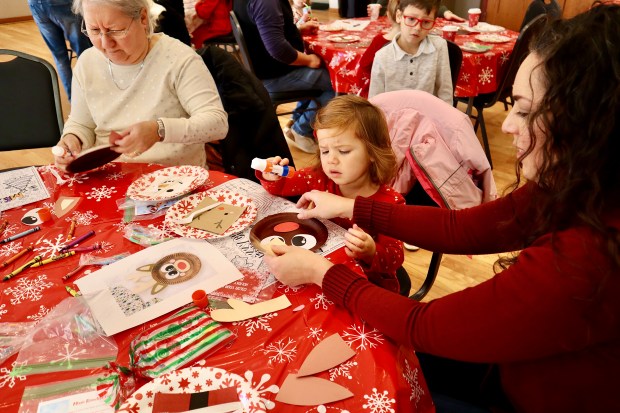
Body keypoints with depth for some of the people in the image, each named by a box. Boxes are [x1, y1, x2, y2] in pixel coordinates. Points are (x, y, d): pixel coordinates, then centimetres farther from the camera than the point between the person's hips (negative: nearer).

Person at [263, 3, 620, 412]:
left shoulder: (583, 261, -39)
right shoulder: (575, 192, -15)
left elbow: (424, 327, -28)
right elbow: (461, 228, -5)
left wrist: (321, 272, -15)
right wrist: (351, 207, -1)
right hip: (524, 359, 6)